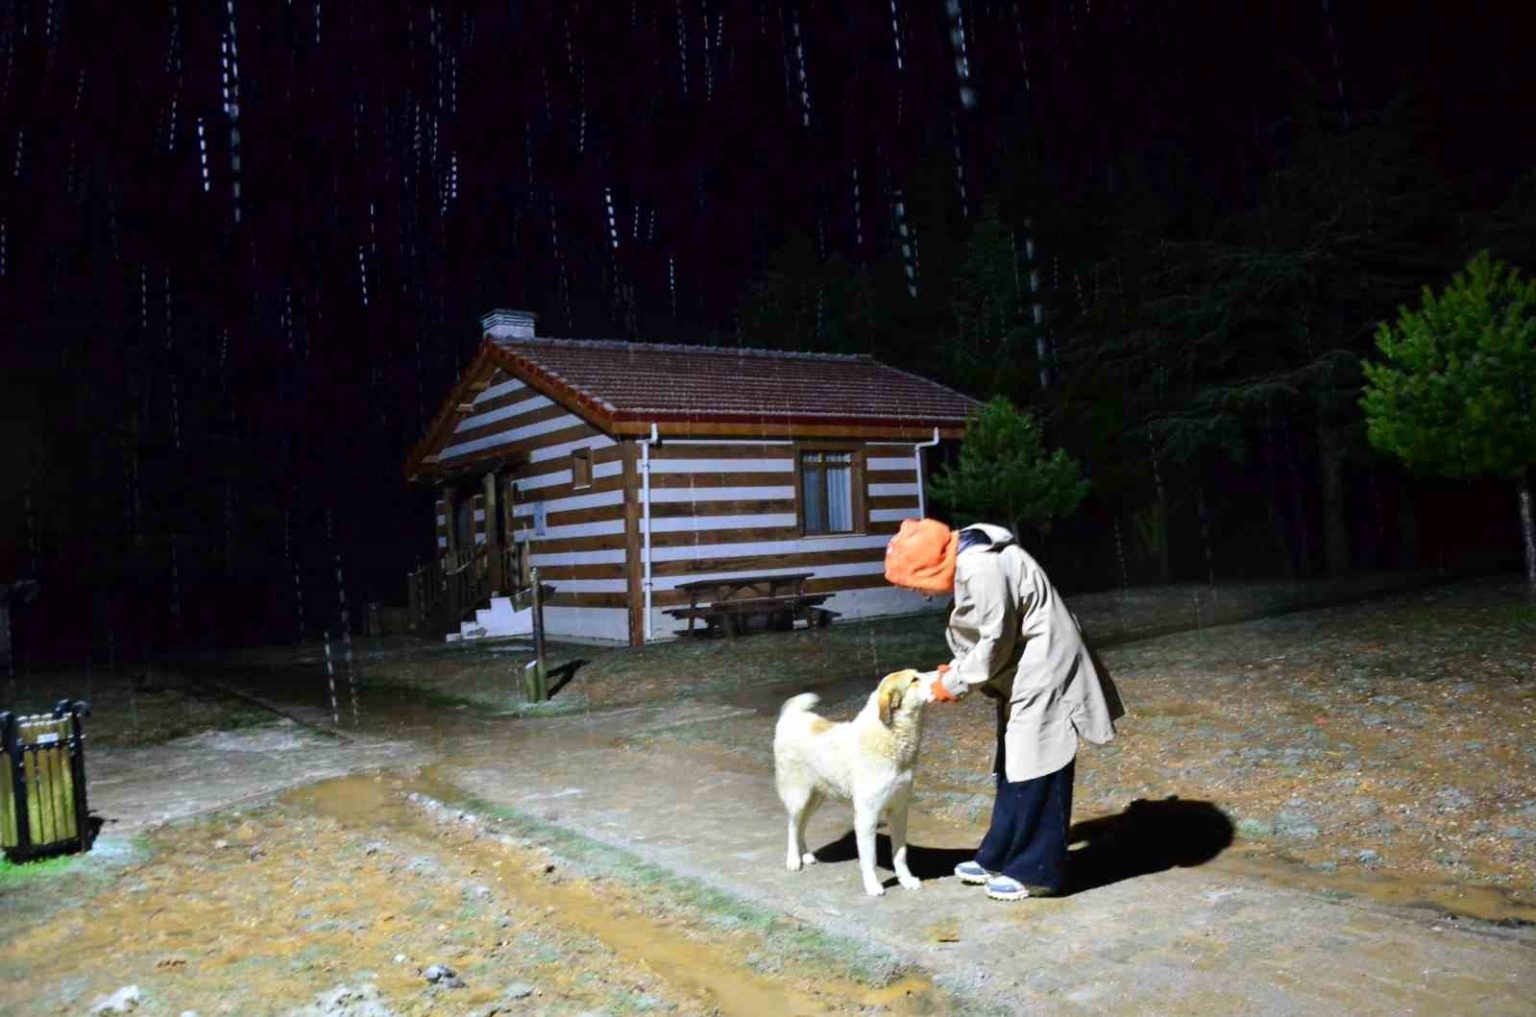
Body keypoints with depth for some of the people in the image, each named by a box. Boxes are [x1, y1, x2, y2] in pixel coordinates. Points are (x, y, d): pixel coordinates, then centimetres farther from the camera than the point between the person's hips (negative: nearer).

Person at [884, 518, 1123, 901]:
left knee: (1036, 769, -2)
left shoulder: (982, 568, -25)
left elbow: (997, 642, -22)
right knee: (1014, 766, 16)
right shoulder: (966, 564, 7)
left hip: (1041, 670, -10)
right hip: (1024, 672, 10)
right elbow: (982, 636, 14)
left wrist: (954, 683, -11)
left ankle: (1035, 871, 8)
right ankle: (999, 857, 26)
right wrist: (952, 670, 2)